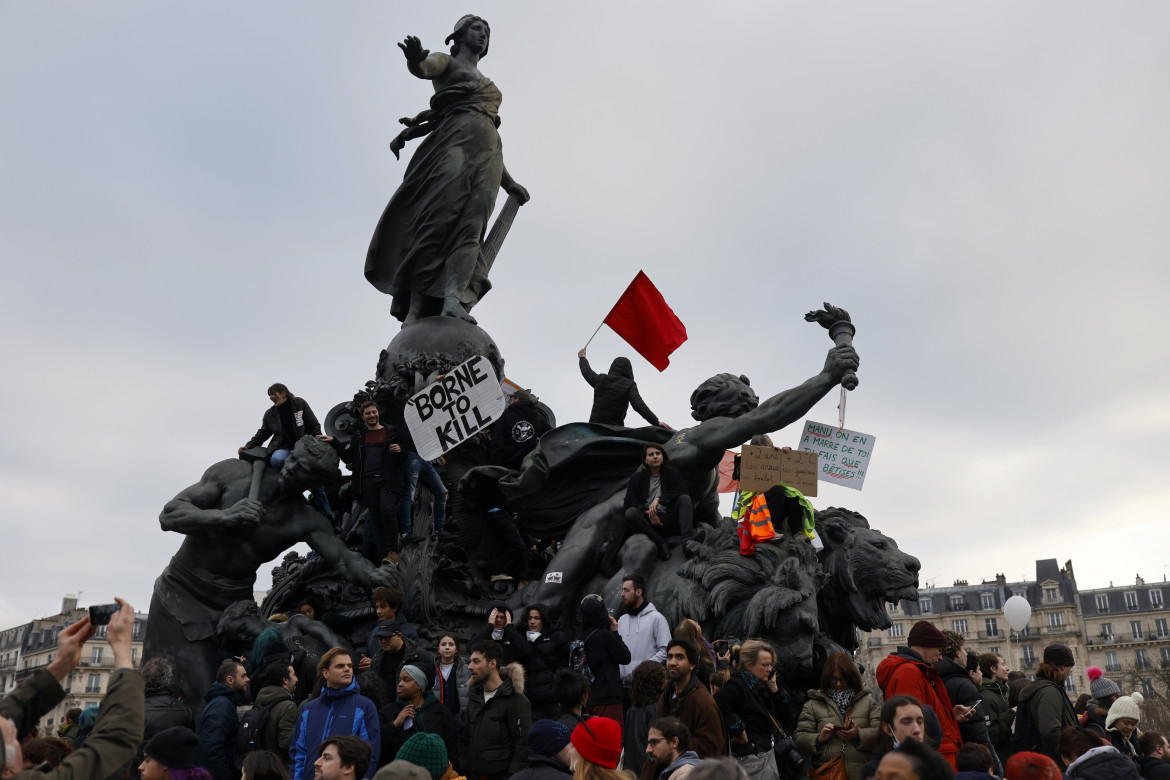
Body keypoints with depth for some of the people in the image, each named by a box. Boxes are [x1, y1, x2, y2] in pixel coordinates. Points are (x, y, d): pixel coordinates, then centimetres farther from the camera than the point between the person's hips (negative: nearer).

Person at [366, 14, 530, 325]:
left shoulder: (488, 85, 37)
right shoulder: (446, 61, 19)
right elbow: (423, 67, -6)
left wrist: (509, 183, 29)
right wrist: (414, 58, -31)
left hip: (487, 152, 5)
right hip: (452, 140, -4)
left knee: (472, 220, -20)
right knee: (439, 216, -23)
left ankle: (454, 299, -41)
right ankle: (415, 307, -32)